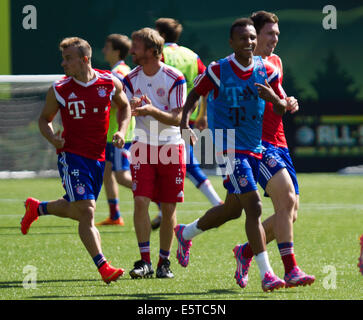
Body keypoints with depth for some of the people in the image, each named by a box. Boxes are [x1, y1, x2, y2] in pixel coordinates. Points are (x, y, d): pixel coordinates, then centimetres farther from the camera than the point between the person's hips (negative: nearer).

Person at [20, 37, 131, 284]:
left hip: (98, 157, 4)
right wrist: (52, 137, -13)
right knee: (86, 211, -15)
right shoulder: (59, 90, -6)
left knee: (77, 210, 16)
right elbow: (45, 118, 8)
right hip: (72, 155, -4)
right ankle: (103, 267, -16)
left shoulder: (110, 83, -2)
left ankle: (36, 208, 42)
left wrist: (122, 131, 0)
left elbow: (125, 106, 16)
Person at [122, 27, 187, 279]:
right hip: (143, 145, 2)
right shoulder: (131, 79, 2)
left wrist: (152, 111, -29)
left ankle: (164, 262, 14)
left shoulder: (174, 78, -10)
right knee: (141, 201, -11)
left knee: (168, 207, 2)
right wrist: (131, 108, -22)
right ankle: (145, 261, -7)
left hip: (171, 147, -2)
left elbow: (177, 118, -12)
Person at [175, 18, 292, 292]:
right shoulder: (218, 71, -7)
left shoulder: (267, 71, 2)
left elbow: (284, 108, 6)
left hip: (256, 147, 6)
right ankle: (266, 274, -15)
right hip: (230, 146, -6)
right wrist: (184, 121, -6)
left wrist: (273, 98, -16)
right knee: (254, 207, -16)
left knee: (233, 209, 17)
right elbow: (195, 94, 8)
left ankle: (185, 233, 43)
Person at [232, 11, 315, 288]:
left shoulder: (276, 62, 17)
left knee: (290, 213, 4)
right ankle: (290, 270, -25)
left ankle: (246, 251, 25)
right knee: (286, 196, -25)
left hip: (279, 143, 8)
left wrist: (287, 103, 10)